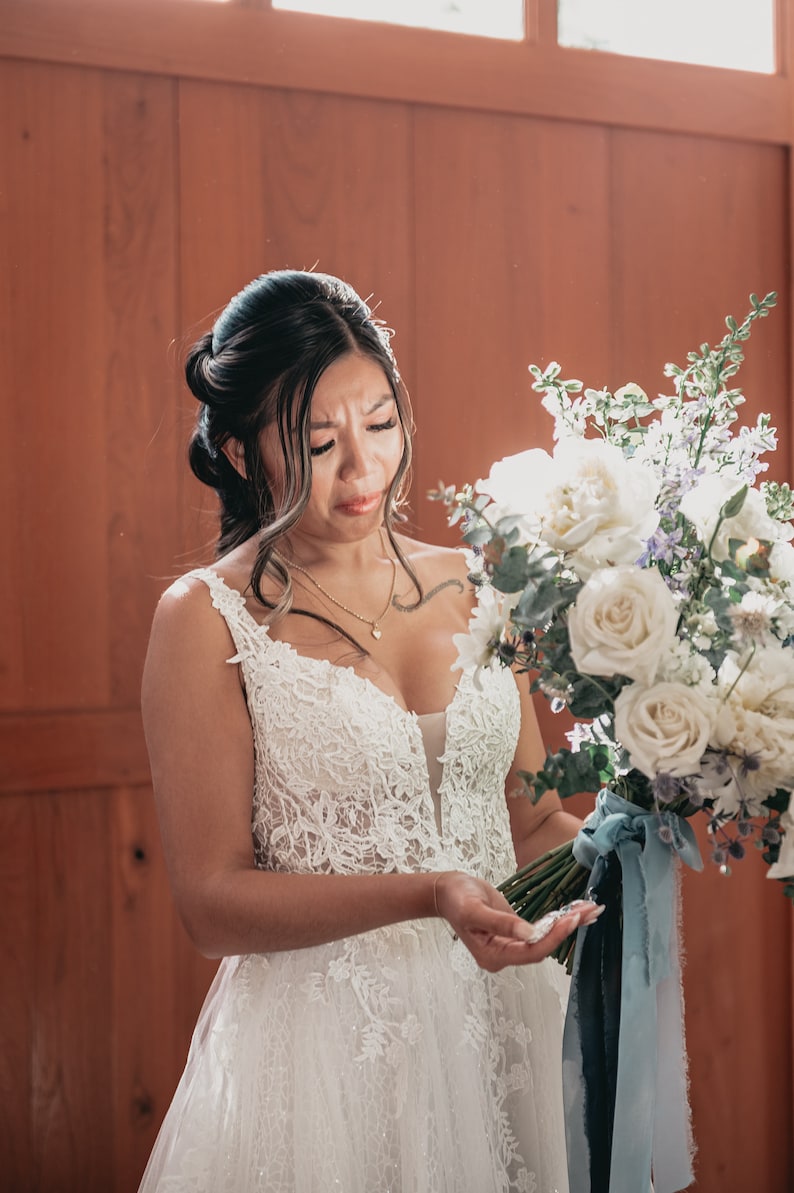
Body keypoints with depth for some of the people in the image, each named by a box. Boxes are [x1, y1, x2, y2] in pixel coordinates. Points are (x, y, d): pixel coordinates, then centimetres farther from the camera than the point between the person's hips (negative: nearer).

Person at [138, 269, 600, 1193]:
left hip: (502, 1028, 5)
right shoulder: (207, 620, -8)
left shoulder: (467, 590, 5)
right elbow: (213, 903, -12)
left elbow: (532, 819, 10)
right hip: (326, 1047, -4)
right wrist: (430, 896, -24)